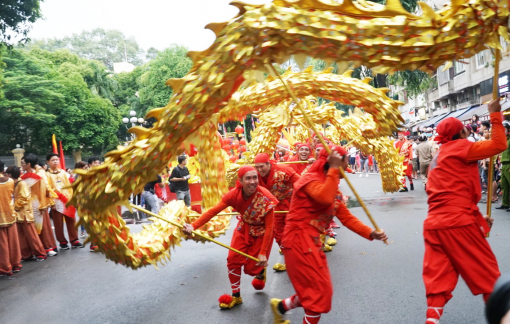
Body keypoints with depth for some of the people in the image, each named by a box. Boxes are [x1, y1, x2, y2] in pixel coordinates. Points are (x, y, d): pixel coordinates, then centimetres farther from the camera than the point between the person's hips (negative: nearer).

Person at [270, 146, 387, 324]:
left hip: (312, 242, 9)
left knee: (315, 289, 17)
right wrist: (333, 169, -26)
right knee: (320, 290, -4)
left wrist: (371, 233, -1)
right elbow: (325, 198, -35)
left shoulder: (334, 190, 14)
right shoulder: (311, 179, -13)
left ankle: (280, 306, 36)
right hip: (298, 240, -9)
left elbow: (347, 218, 11)